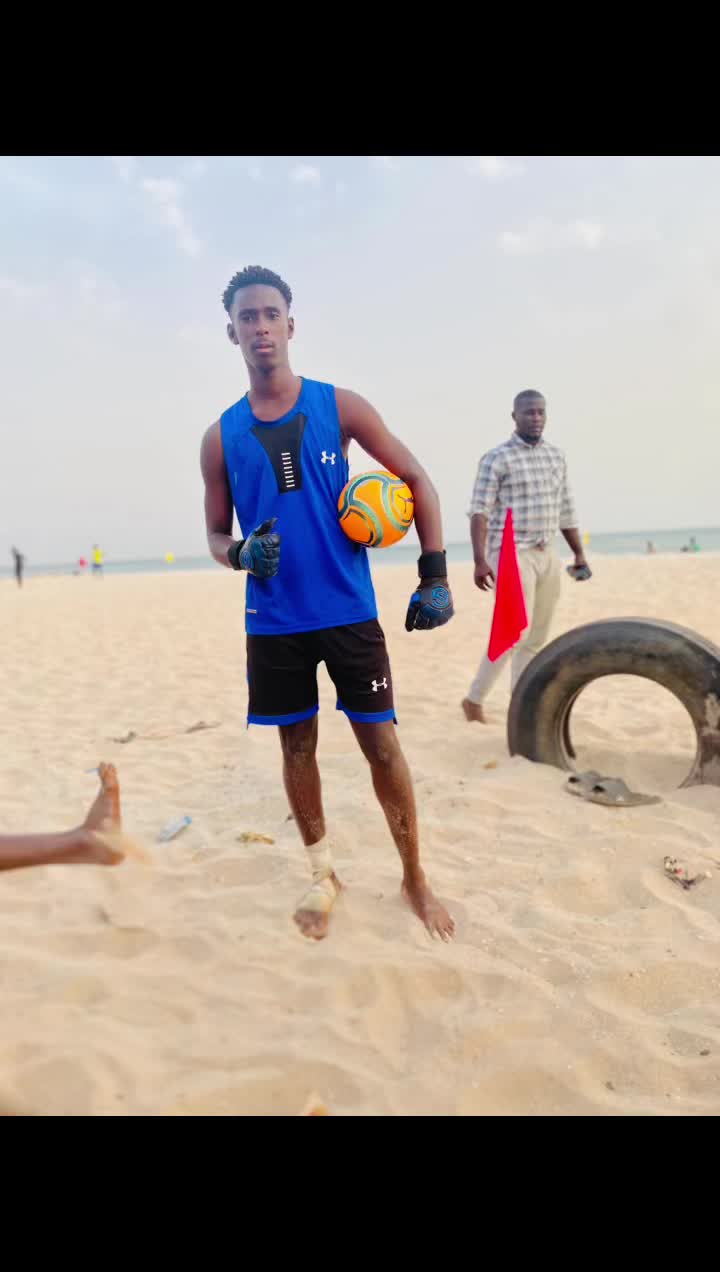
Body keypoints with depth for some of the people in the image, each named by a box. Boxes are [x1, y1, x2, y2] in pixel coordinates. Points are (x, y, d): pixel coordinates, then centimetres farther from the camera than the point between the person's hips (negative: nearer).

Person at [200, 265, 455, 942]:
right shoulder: (221, 436, 4)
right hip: (273, 621, 2)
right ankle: (322, 873, 32)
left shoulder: (339, 406, -1)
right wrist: (241, 552, -15)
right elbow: (216, 534, 11)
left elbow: (417, 481, 1)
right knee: (297, 745, 12)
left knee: (382, 743, 1)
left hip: (350, 611, -1)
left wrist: (434, 578, -7)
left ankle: (415, 878, 22)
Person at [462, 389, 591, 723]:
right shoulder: (496, 458, -6)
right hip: (511, 554, -7)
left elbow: (566, 509, 19)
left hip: (546, 555, 7)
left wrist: (579, 554, 16)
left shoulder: (556, 456, 14)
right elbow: (479, 511, -12)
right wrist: (480, 561, -21)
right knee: (515, 632, -13)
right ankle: (474, 699, 3)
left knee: (536, 639, 7)